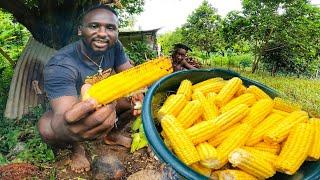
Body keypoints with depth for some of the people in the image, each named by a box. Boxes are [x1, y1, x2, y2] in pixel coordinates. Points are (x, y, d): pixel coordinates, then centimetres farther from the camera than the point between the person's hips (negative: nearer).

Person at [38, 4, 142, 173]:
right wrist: (68, 128, -69)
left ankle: (110, 133, 12)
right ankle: (76, 147, 2)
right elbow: (63, 117, -44)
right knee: (47, 127, -34)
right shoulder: (59, 65, -34)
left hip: (105, 103, 5)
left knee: (141, 97, -13)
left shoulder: (114, 46, -18)